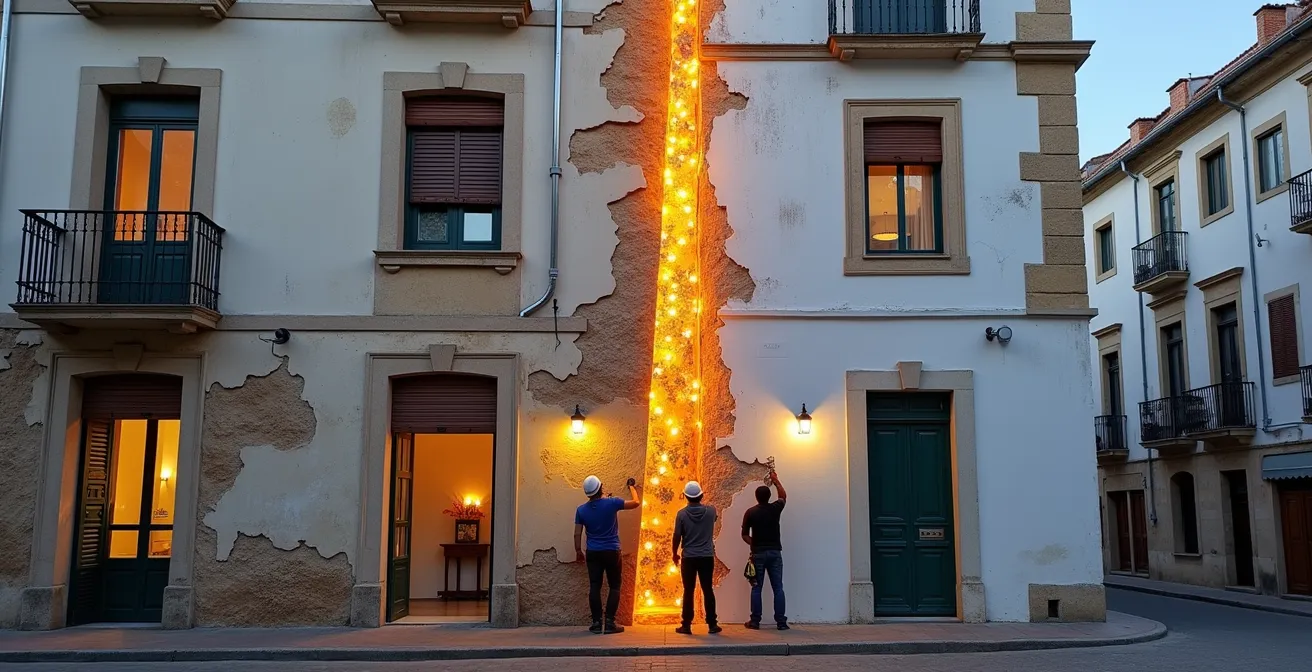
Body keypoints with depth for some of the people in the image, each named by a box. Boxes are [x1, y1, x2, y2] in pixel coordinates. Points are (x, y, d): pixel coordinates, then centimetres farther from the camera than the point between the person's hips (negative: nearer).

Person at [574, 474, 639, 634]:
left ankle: (597, 623, 5)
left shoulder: (581, 510, -3)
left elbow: (577, 534, 1)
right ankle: (610, 623, 0)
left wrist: (578, 551, 14)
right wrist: (631, 487, 19)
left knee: (594, 587, 5)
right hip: (612, 552, -2)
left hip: (593, 553, 2)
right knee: (614, 587, 6)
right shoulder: (611, 503, -10)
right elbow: (635, 503, 2)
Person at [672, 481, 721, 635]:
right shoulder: (711, 511, -2)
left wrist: (675, 553, 10)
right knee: (708, 590, 7)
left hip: (689, 557, -1)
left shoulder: (682, 514, -9)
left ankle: (687, 625, 6)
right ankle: (712, 624, 8)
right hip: (707, 556, 1)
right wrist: (702, 501, 35)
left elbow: (677, 536, -6)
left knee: (688, 591, 4)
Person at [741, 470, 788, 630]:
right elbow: (783, 496, 21)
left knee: (756, 588, 4)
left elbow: (744, 535, 0)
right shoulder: (775, 508, -1)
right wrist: (775, 480, 31)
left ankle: (755, 621, 5)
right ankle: (781, 622, 1)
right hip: (775, 552, 1)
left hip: (758, 553, -1)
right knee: (778, 588, 3)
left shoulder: (750, 512, -3)